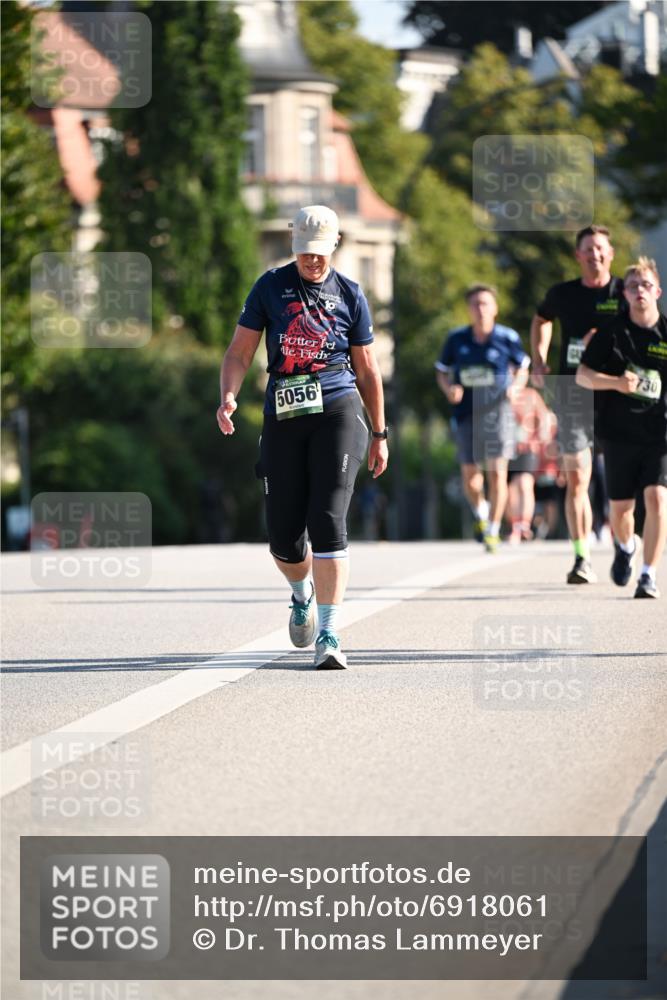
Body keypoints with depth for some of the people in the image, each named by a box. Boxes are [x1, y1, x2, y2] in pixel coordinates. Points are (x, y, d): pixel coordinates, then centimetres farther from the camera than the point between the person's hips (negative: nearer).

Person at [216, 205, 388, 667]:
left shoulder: (350, 295, 8)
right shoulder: (271, 287, 8)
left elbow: (367, 370, 14)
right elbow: (240, 351, 6)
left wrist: (379, 434, 15)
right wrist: (228, 396, -13)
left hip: (337, 410, -2)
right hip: (284, 417, 2)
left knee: (328, 522, -14)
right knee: (284, 536, 3)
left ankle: (329, 634, -15)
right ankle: (303, 594, 37)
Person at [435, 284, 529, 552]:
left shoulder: (508, 338, -1)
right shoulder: (456, 339, 3)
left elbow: (522, 367, 13)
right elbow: (442, 372, 13)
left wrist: (516, 386, -7)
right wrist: (449, 389, -8)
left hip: (497, 412, -2)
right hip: (466, 414, 2)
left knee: (497, 473, -8)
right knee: (469, 476, 4)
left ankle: (493, 530, 3)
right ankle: (480, 513, 34)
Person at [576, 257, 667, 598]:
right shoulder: (611, 333, 2)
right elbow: (582, 375, 0)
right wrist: (617, 382, -16)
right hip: (620, 432, 1)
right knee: (620, 506, 9)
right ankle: (625, 547, 43)